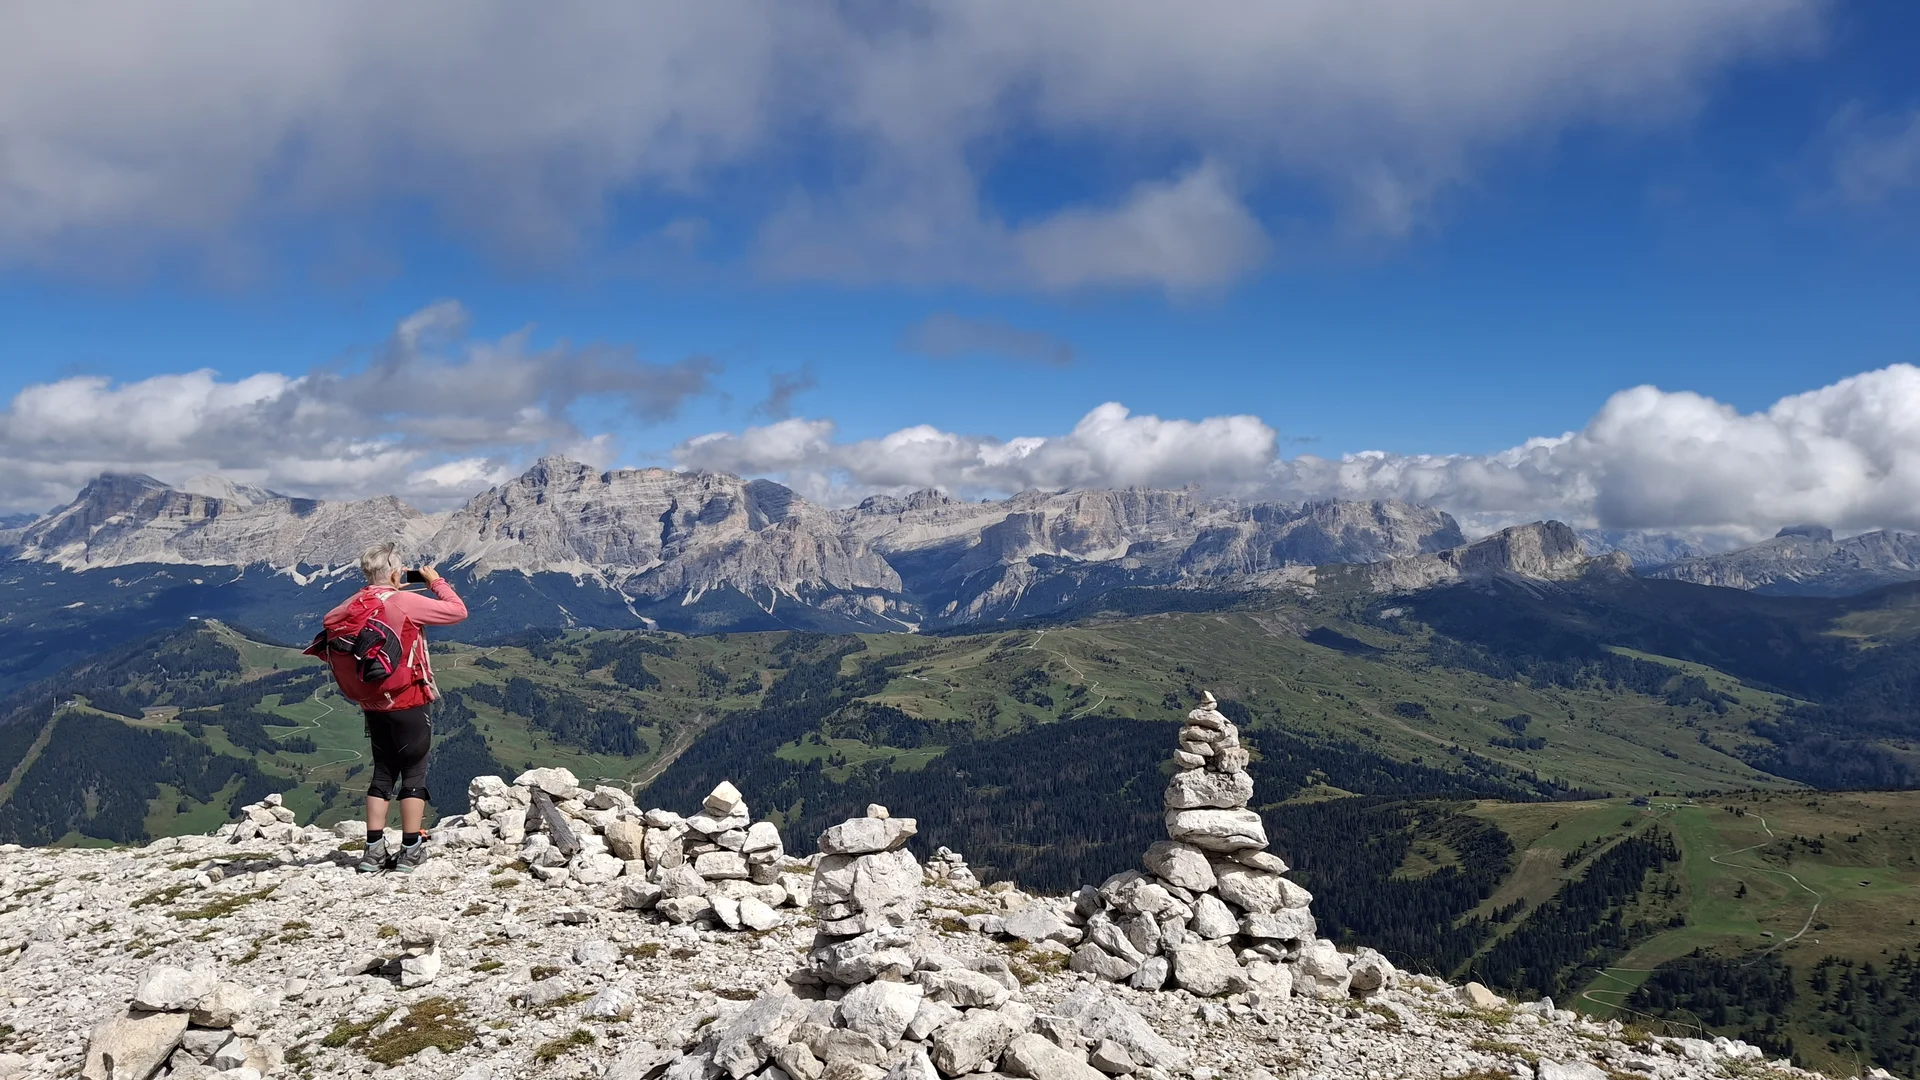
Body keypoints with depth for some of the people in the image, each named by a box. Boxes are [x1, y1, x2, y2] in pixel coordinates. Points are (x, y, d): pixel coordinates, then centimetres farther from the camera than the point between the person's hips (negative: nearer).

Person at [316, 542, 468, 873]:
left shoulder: (350, 606, 2)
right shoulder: (405, 602, -16)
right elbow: (457, 611, -11)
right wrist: (436, 581, 7)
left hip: (372, 704, 6)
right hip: (408, 703, -6)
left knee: (383, 772, 16)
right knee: (414, 773, 3)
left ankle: (374, 851, 15)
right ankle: (410, 851, 5)